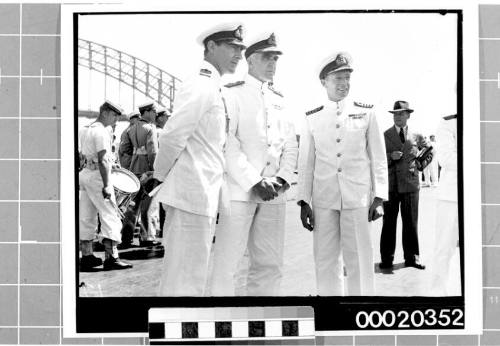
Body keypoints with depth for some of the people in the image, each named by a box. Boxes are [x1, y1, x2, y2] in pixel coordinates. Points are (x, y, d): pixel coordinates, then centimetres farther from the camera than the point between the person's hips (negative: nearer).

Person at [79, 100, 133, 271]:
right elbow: (102, 160, -19)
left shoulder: (86, 130, 17)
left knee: (86, 218, 10)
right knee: (110, 216, -8)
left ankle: (86, 256, 14)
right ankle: (111, 257, -11)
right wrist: (106, 185, -20)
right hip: (97, 175, -10)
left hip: (84, 173, 10)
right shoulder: (102, 132, -12)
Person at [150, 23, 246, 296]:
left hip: (201, 197, 10)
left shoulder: (212, 87, 18)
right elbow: (172, 136, -19)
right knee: (185, 283, -6)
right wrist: (160, 176, -7)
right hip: (193, 195, -10)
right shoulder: (200, 86, -13)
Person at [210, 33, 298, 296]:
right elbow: (227, 144, -10)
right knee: (227, 264, -5)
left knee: (270, 265, 8)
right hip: (240, 191, -6)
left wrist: (283, 178, -2)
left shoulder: (278, 100, 18)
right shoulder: (232, 93, -1)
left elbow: (290, 146, 15)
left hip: (273, 194, 6)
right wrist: (255, 182, -15)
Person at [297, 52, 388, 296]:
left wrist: (379, 197, 0)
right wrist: (304, 202, 3)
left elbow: (378, 158, 6)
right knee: (326, 261, 6)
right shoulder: (312, 119, 7)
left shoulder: (366, 113, 5)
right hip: (323, 200, 1)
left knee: (359, 260, 2)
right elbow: (305, 163, 8)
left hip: (358, 198, -1)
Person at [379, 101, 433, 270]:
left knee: (411, 222, 5)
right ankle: (386, 258, 7)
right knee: (389, 222, 1)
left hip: (410, 183, 1)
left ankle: (412, 257, 13)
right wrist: (391, 156, -14)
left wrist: (419, 166, 9)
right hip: (390, 184, -1)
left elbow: (429, 153, 23)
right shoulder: (384, 136, 5)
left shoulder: (416, 136, 9)